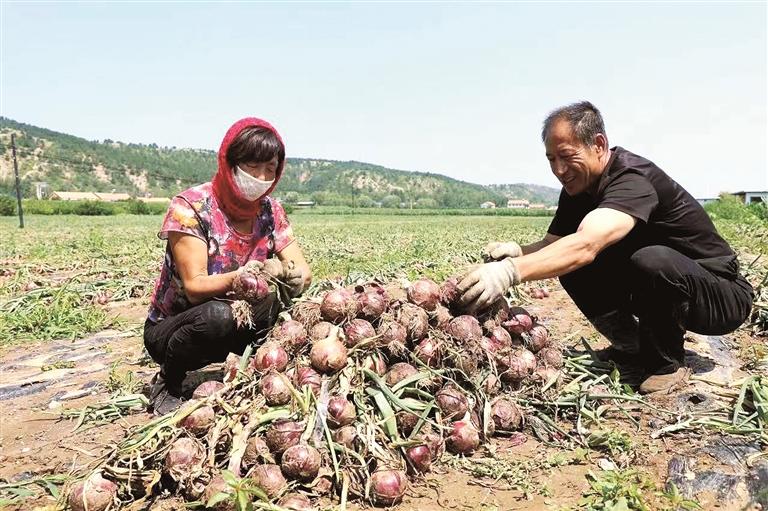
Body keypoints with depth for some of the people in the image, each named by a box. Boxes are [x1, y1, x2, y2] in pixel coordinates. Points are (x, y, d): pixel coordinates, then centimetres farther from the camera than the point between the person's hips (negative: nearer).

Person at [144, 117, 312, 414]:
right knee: (217, 316, -36)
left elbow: (303, 270, -10)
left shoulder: (270, 211, -5)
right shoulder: (191, 206, -20)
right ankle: (167, 383, -5)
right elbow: (194, 287, -26)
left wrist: (294, 277, -35)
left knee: (285, 300, -22)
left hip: (240, 321, 4)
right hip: (168, 329, -4)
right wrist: (242, 277, -46)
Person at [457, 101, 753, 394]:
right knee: (570, 264, -11)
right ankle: (633, 347, 5)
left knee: (651, 260, -38)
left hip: (723, 296, -7)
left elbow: (586, 245, -46)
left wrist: (511, 272, -56)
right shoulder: (578, 187, -1)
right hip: (656, 292, 7)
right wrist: (517, 252, -25)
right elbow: (552, 243, -2)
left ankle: (668, 363, -11)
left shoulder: (632, 180, -29)